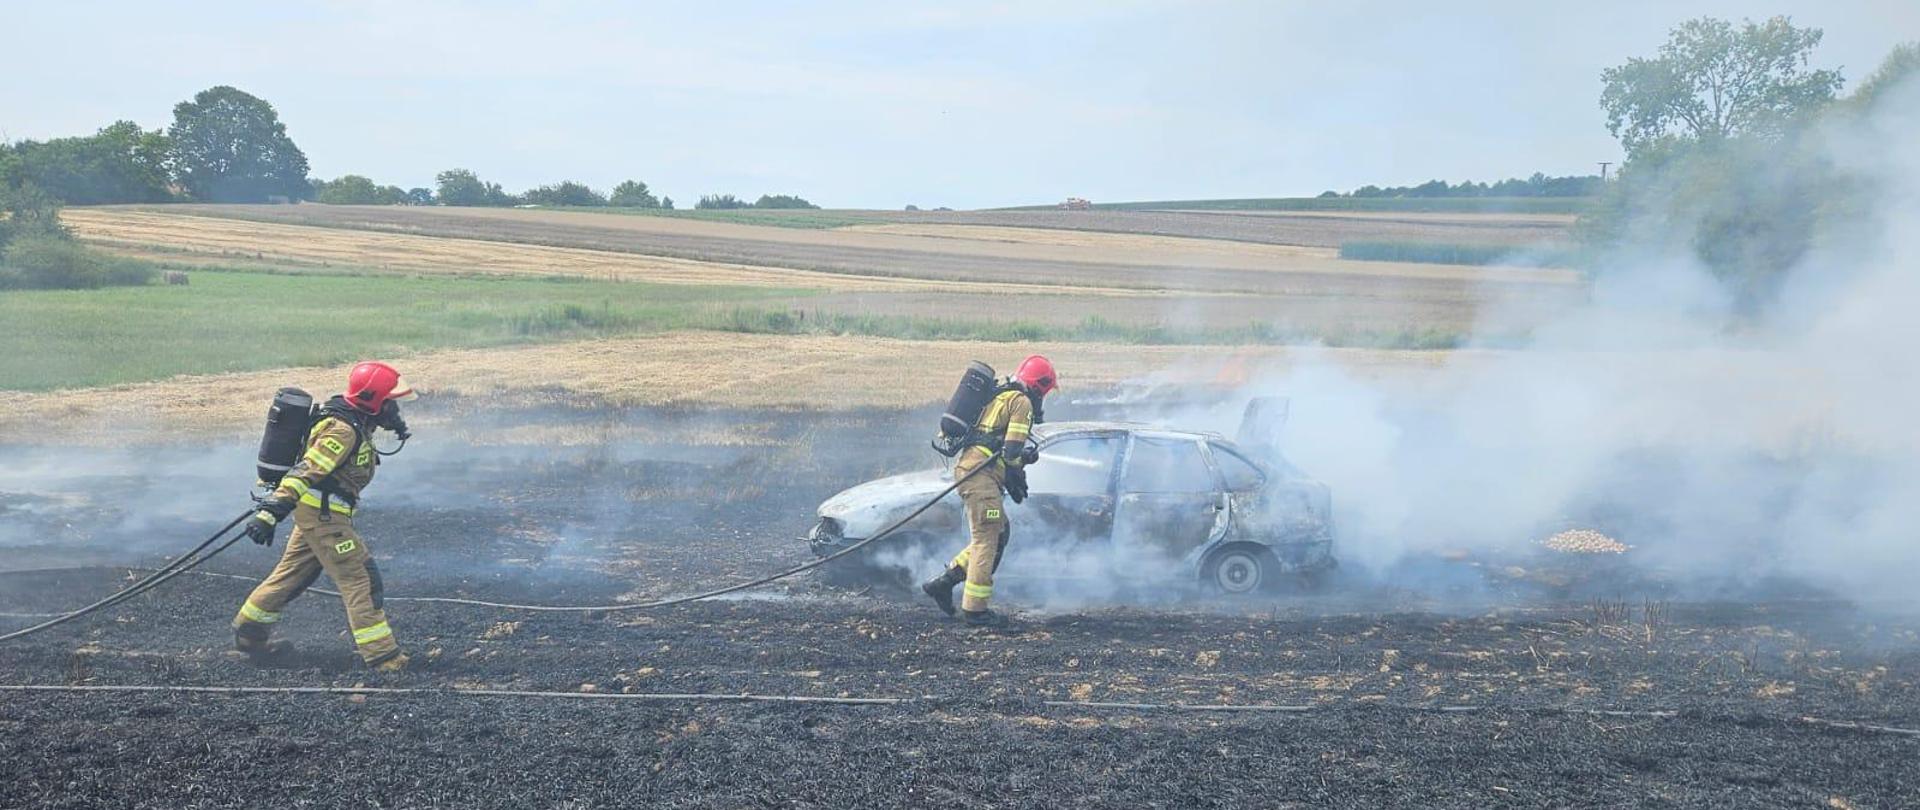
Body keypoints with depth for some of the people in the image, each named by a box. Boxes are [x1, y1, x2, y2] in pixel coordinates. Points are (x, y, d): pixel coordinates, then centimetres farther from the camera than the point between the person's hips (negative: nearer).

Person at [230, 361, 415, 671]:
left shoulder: (356, 424, 9)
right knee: (360, 576, -9)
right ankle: (381, 654, -9)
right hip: (323, 513, -10)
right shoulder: (342, 430, -22)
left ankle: (249, 634, 33)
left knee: (293, 573, 20)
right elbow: (305, 471, -29)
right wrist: (270, 514, -34)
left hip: (317, 511, 10)